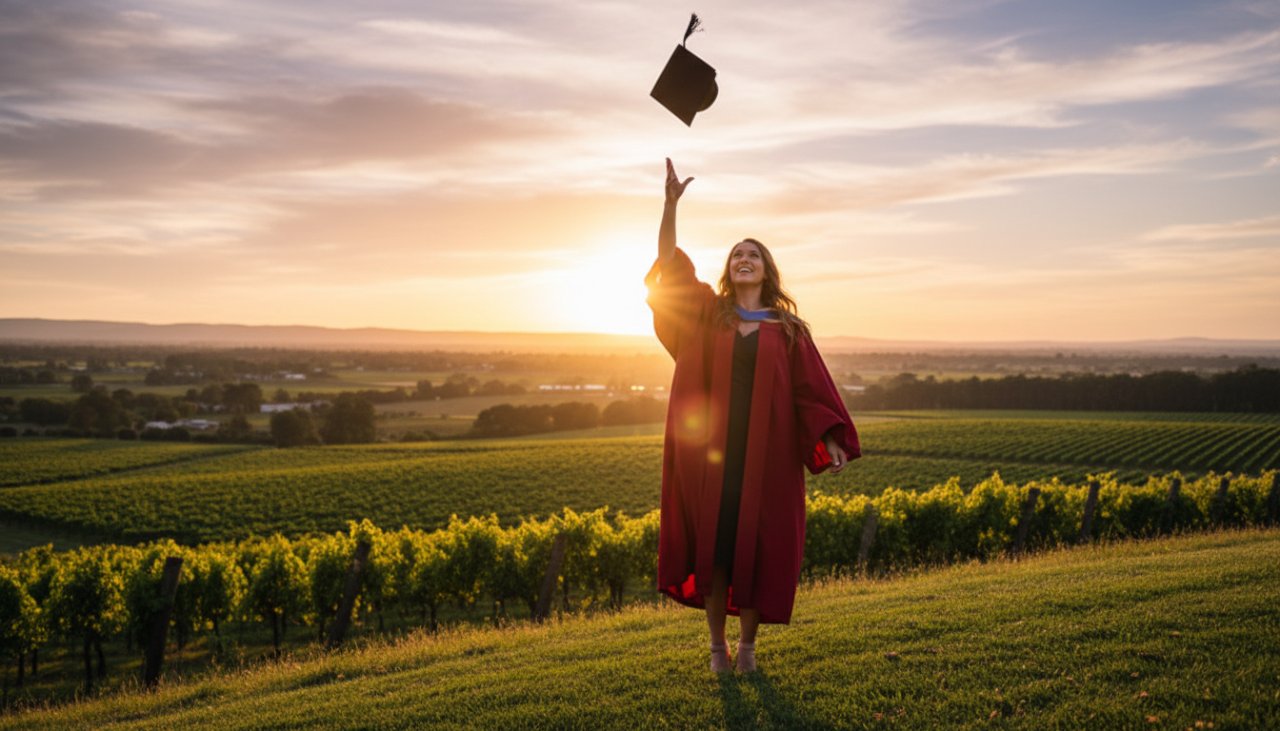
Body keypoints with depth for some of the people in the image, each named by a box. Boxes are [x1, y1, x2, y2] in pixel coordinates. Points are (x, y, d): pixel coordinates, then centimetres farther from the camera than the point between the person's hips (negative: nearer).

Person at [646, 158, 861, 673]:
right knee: (712, 541, 3)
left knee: (757, 545, 4)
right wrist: (671, 203, -12)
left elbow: (810, 386, 3)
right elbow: (669, 264, -3)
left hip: (766, 451, 0)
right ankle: (717, 644, 17)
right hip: (712, 447, 0)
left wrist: (830, 437, -9)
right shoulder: (708, 312, 7)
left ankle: (747, 644, 19)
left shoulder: (787, 329, 8)